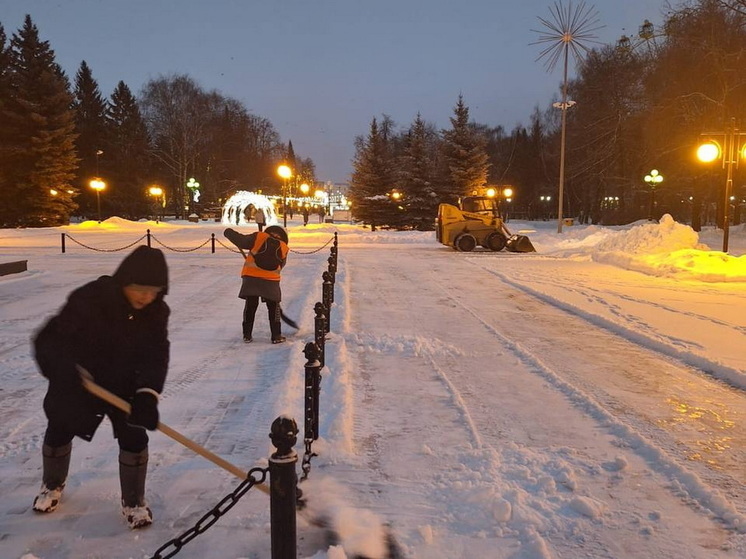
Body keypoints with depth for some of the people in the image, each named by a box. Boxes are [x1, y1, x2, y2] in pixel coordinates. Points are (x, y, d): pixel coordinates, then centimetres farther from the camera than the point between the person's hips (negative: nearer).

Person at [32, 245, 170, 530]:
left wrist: (147, 395, -38)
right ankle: (53, 485, 45)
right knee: (59, 431, 15)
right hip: (76, 382, -1)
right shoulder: (89, 299, -31)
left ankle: (134, 501, 15)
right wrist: (65, 374, -45)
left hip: (123, 384, 2)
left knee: (134, 437, -7)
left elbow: (156, 356, -22)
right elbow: (49, 340, -29)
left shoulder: (156, 312, -19)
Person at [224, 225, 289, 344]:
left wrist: (229, 232, 12)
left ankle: (247, 335, 18)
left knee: (250, 306, 13)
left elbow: (243, 241, -4)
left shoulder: (259, 237, 3)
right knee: (273, 307, 14)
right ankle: (276, 336, 15)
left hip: (250, 277, 0)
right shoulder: (283, 248, 11)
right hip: (270, 280, 0)